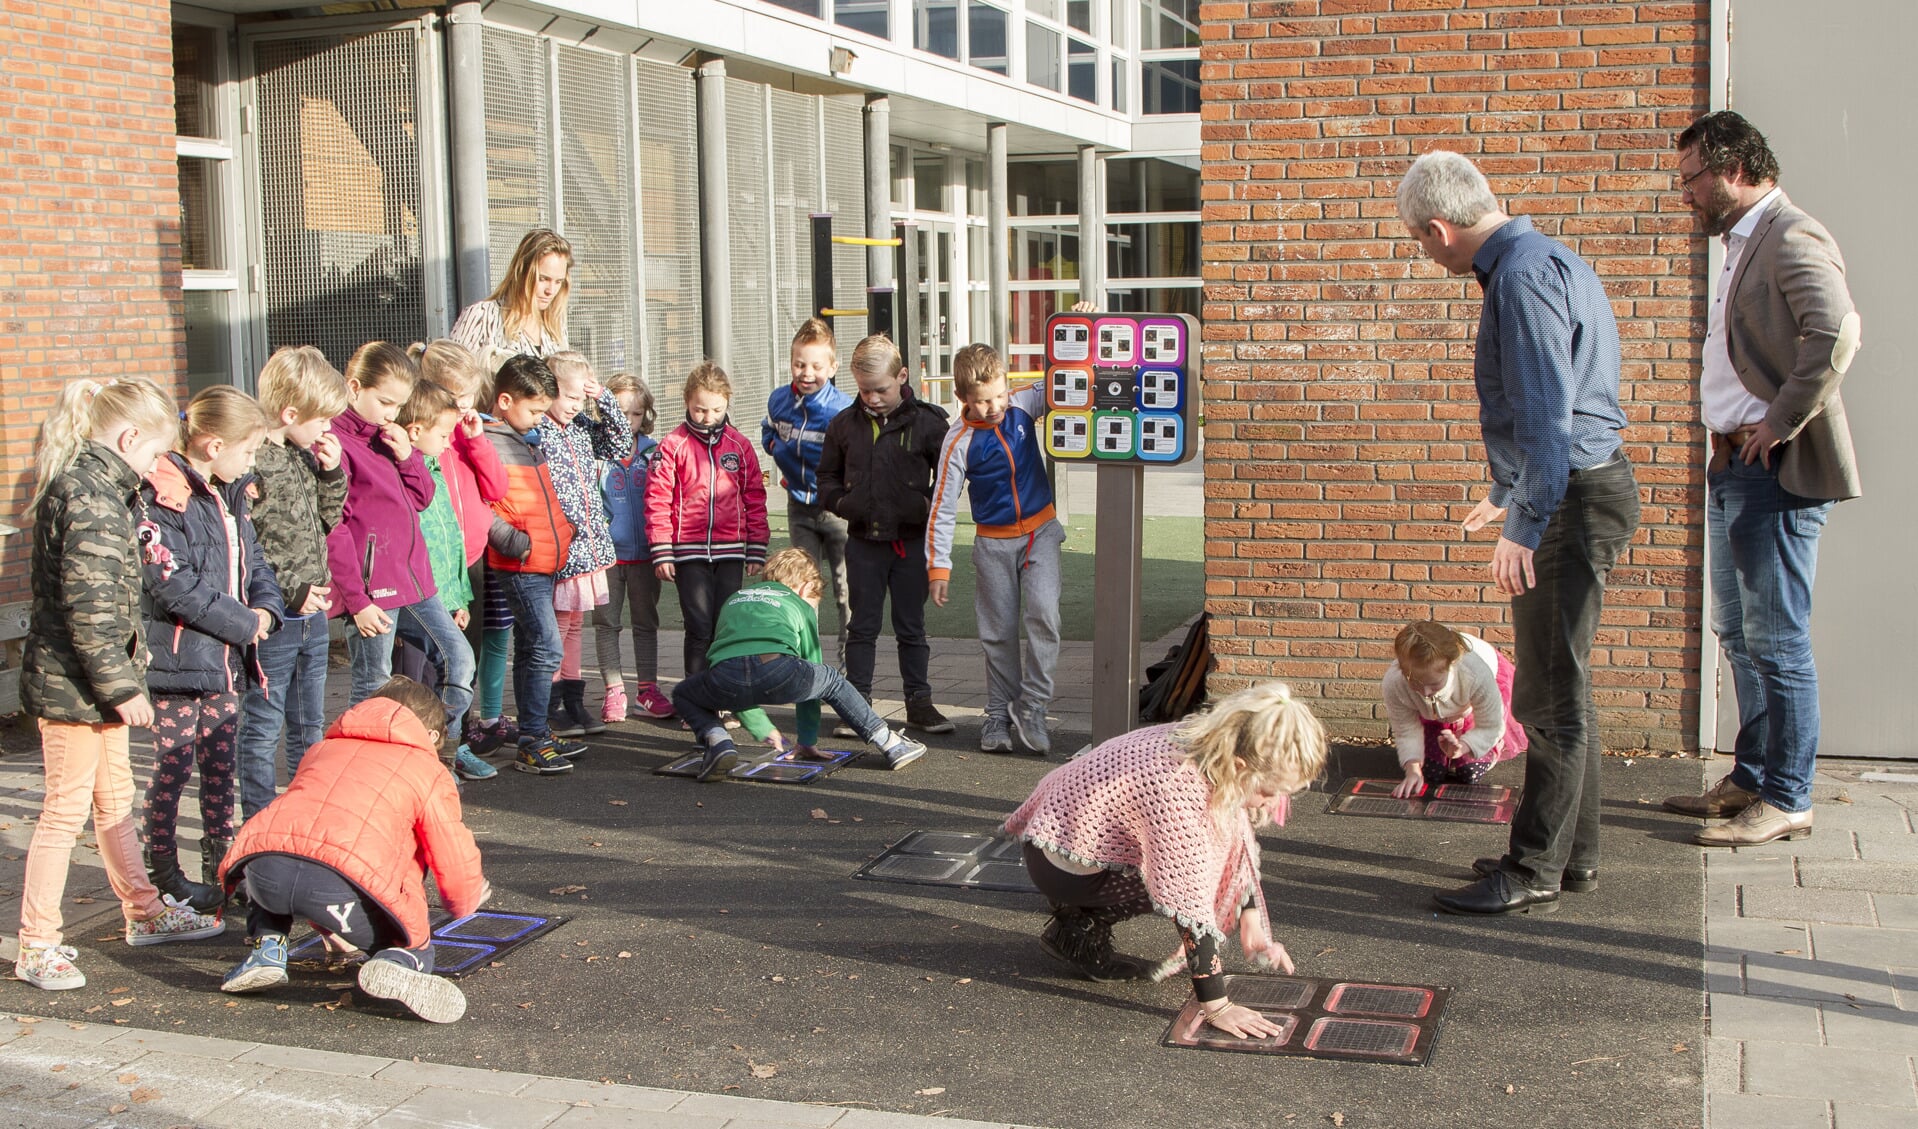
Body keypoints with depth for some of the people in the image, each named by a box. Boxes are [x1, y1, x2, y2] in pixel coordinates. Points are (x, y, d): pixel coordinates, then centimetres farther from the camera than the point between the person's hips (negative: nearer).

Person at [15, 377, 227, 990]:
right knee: (66, 808, -1)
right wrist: (120, 685, -21)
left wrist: (122, 675, 17)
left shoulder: (88, 483, 11)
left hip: (91, 683, 10)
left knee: (115, 799, 20)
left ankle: (145, 911, 33)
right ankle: (38, 946, 8)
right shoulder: (92, 496, -21)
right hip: (73, 682, -10)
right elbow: (88, 604, -26)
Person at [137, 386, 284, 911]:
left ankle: (220, 867, 24)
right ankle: (163, 877, 13)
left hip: (226, 661, 8)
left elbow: (252, 560, 18)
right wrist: (242, 623, -17)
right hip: (179, 659, -8)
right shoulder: (162, 499, -17)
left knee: (222, 768, 14)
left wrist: (264, 607, -3)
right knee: (172, 769, 2)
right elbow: (174, 586, -23)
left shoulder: (230, 495, 12)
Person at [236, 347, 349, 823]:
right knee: (262, 730, 3)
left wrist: (331, 474, 1)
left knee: (310, 727, 17)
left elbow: (327, 520, 17)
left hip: (312, 613, 9)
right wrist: (289, 588, -20)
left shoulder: (303, 457, 9)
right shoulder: (250, 462, -18)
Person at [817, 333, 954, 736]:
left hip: (911, 541, -2)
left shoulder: (926, 422, -6)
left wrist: (930, 503, -10)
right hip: (863, 540, 2)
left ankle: (919, 703, 17)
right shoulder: (844, 424, 3)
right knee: (863, 626, 7)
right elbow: (827, 474, 15)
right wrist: (839, 501, -2)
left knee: (911, 626, 8)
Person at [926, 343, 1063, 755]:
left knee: (1043, 614, -16)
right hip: (994, 543, -1)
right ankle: (999, 715, 21)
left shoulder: (1025, 404, -7)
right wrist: (938, 566, -10)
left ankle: (1031, 705, -3)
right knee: (999, 632, 7)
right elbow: (942, 508, -8)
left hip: (1040, 531, 1)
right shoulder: (960, 442, -14)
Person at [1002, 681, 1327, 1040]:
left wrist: (1252, 924, 3)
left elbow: (1241, 846, 7)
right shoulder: (1177, 788, -35)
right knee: (1177, 881, -18)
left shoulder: (1212, 746, -10)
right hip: (1062, 865, -8)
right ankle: (1080, 929, 1)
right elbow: (1191, 903, -31)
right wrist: (1217, 1007, -26)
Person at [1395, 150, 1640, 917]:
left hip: (1571, 499, -11)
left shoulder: (1523, 276, -18)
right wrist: (1508, 493, 37)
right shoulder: (1549, 262, 17)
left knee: (1550, 695, -5)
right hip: (1580, 489, 11)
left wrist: (1526, 524, -24)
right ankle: (1573, 848, 27)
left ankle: (1533, 874, 2)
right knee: (1560, 685, 17)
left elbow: (1546, 411, -24)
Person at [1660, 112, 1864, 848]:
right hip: (1734, 467, 10)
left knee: (1777, 641, -3)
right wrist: (1732, 446, 9)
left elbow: (1836, 332, -30)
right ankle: (1750, 780, 26)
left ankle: (1787, 800, 5)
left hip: (1777, 472, -10)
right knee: (1739, 634, 16)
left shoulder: (1791, 238, -14)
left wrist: (1782, 422, -23)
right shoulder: (1743, 243, 17)